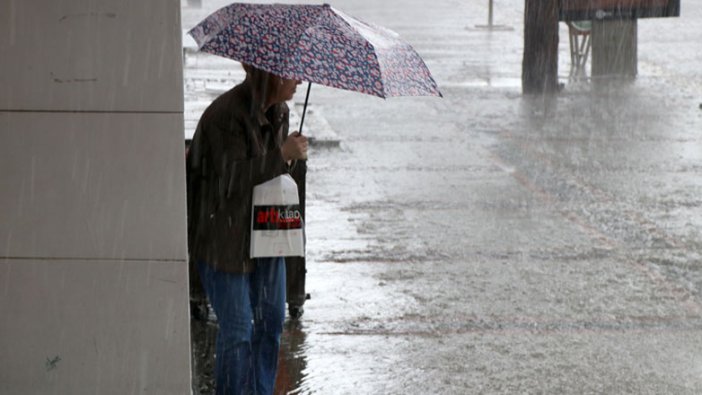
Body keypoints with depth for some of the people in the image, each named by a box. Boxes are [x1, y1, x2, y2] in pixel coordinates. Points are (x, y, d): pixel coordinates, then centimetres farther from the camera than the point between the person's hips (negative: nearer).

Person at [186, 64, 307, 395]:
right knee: (237, 327, -6)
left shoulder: (278, 112, 5)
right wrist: (281, 154, -26)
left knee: (271, 321, 11)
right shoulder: (225, 115, -22)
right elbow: (233, 180, -27)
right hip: (222, 235, -8)